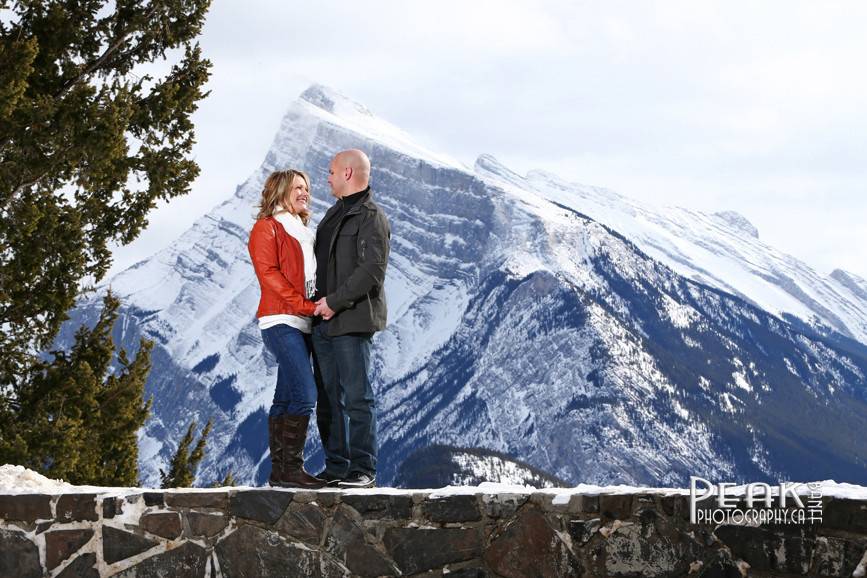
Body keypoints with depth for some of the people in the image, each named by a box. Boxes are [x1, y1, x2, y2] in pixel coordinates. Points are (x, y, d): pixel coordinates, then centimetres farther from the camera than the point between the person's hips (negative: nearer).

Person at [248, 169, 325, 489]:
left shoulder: (303, 232, 24)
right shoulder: (267, 228, -2)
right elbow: (268, 273, -12)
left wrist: (320, 304, 4)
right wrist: (304, 304, -17)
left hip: (302, 324, 9)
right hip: (282, 322, -9)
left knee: (286, 399, 7)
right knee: (304, 394, -17)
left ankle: (279, 470, 8)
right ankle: (291, 468, -16)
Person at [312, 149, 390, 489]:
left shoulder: (371, 217, -8)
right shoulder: (334, 215, 21)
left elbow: (372, 270, -17)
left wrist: (335, 301, -17)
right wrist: (318, 300, 10)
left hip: (352, 320, -9)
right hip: (323, 320, 9)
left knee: (357, 397, -7)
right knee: (328, 400, 9)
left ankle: (363, 470, -5)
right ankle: (336, 468, 14)